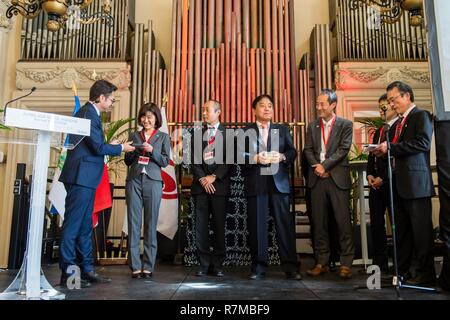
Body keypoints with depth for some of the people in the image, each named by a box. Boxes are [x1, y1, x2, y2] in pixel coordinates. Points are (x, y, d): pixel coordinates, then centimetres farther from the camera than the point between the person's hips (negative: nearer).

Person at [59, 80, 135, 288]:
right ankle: (67, 273, 3)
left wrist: (111, 146, 11)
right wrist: (120, 148, -3)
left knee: (85, 226, 13)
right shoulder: (88, 113, -13)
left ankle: (86, 269, 20)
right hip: (81, 177, -11)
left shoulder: (89, 112, 18)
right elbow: (98, 147, -17)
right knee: (73, 225, -4)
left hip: (85, 178, 11)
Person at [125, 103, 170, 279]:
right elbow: (127, 161, 14)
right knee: (134, 223, -1)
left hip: (153, 182, -1)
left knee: (150, 224, 1)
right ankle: (135, 266, 5)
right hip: (134, 181, 2)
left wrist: (152, 151, -12)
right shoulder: (134, 135, 15)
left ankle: (148, 266, 8)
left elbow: (165, 161, 3)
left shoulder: (163, 137, 10)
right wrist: (133, 151, -6)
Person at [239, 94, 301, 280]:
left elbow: (293, 151, 9)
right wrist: (255, 158, -17)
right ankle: (258, 267, 11)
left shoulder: (282, 130, 18)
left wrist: (282, 156, -11)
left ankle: (290, 267, 4)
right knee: (257, 225, 2)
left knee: (285, 224, -2)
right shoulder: (246, 131, 10)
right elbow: (239, 155, -1)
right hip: (255, 183, -1)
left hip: (279, 182, 1)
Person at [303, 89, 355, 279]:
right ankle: (321, 262, 14)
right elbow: (308, 149, 9)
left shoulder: (345, 125, 4)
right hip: (317, 178, 4)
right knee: (319, 222, 5)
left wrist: (324, 165, -13)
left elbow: (343, 149, -6)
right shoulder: (312, 126, 15)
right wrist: (316, 166, -7)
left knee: (343, 221, -4)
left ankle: (346, 264, 5)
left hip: (338, 178, -3)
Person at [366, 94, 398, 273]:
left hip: (390, 183, -7)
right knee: (376, 223, 7)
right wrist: (370, 175, 3)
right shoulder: (379, 131, 19)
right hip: (376, 183, 7)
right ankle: (379, 263, 15)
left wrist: (383, 178, -14)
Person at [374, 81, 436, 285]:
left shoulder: (421, 116, -3)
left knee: (421, 228, -2)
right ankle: (403, 270, 20)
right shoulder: (398, 123, 21)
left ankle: (424, 273, 7)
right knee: (401, 229, 11)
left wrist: (391, 148, -17)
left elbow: (423, 143, -18)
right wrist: (383, 152, 3)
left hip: (416, 182, -8)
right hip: (400, 184, 9)